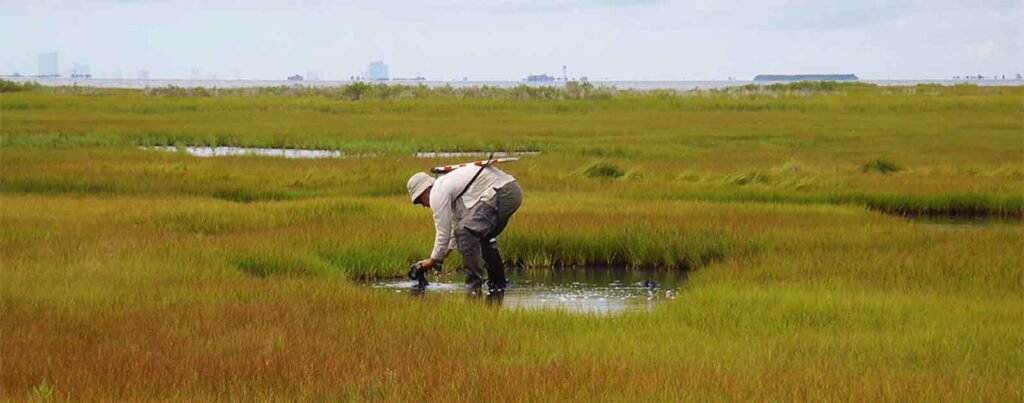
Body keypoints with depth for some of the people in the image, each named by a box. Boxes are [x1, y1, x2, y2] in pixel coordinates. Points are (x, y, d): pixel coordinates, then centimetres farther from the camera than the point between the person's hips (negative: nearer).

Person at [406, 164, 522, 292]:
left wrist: (433, 261, 13)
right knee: (482, 236, 26)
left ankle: (474, 286, -7)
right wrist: (441, 257, 38)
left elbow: (443, 233, -1)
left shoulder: (437, 194, -3)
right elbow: (455, 226, 36)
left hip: (500, 193, -11)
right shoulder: (448, 184, 28)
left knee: (465, 232, -11)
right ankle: (498, 283, 31)